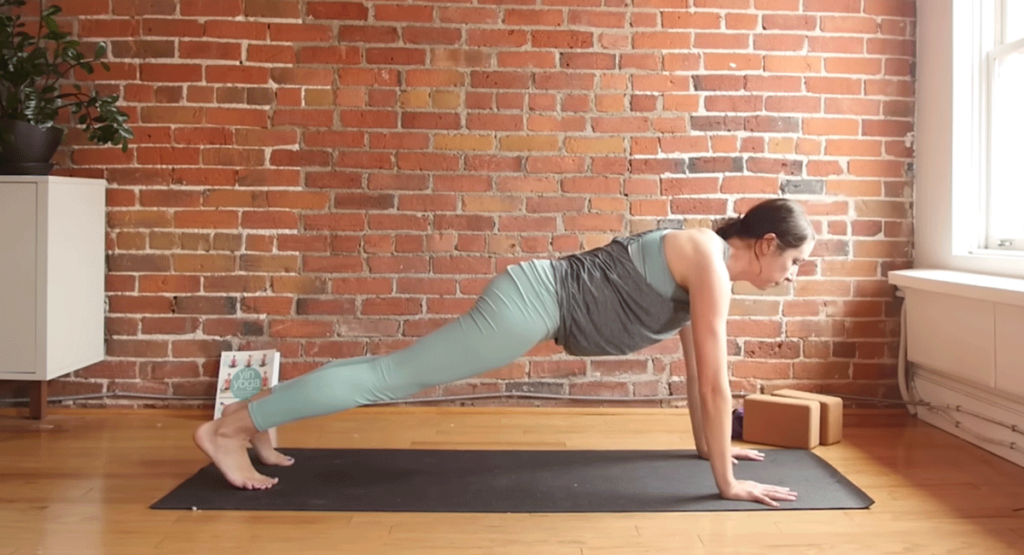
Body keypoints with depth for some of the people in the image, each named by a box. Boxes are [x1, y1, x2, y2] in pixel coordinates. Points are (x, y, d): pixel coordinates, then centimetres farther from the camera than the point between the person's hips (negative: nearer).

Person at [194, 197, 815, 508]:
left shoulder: (703, 264, 14)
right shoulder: (711, 265, -14)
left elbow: (695, 364, 22)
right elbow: (715, 378, -16)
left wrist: (710, 443, 27)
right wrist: (727, 479, -11)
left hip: (540, 302, 9)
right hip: (534, 300, -9)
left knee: (400, 374, 13)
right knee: (395, 375, -7)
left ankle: (259, 411, 23)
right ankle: (230, 426, -1)